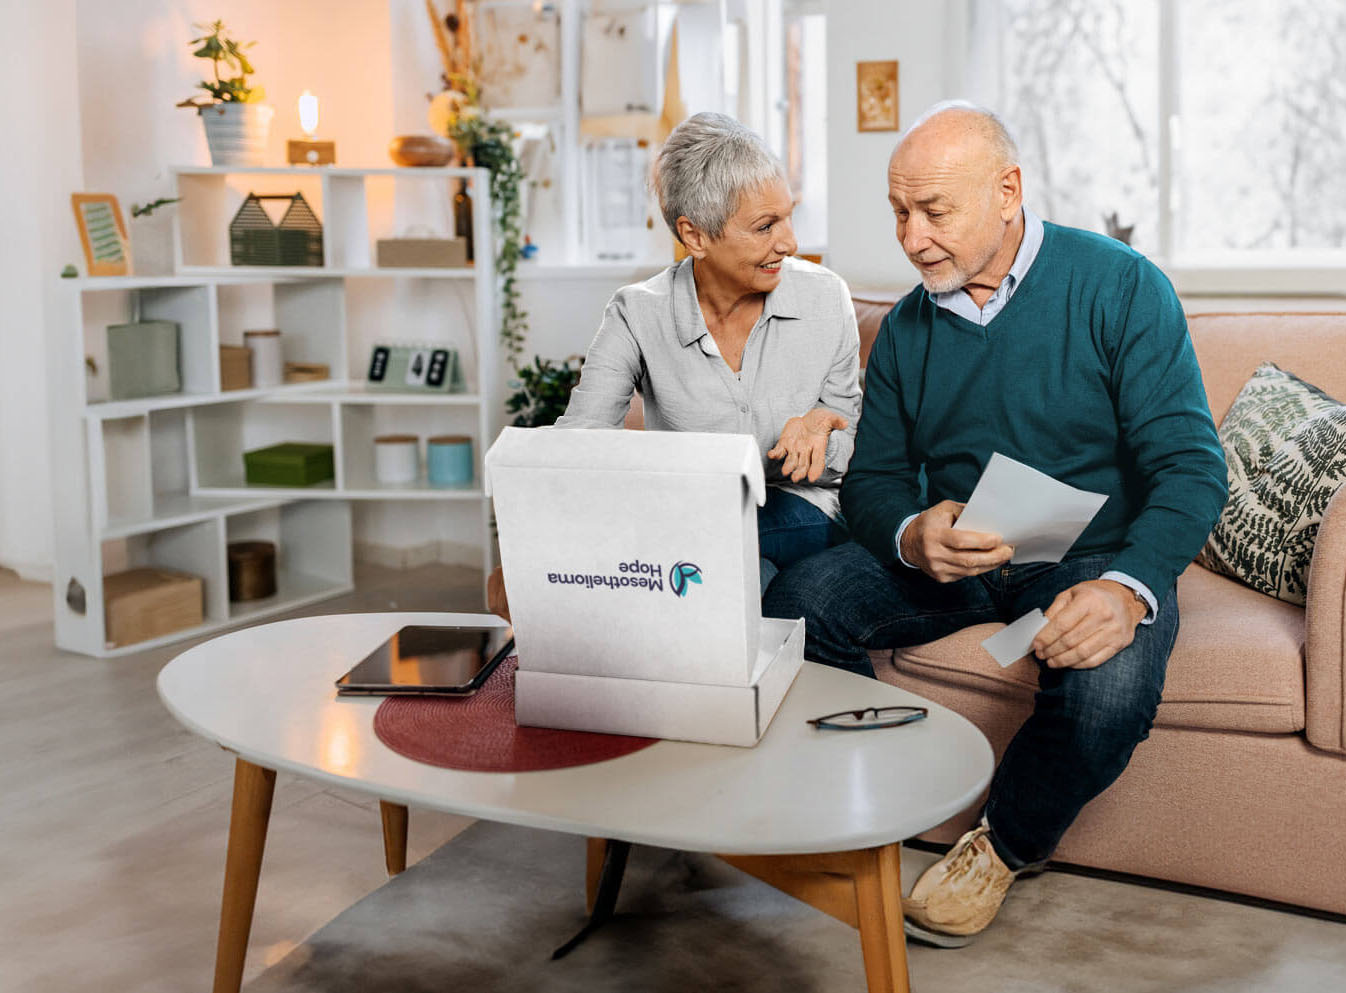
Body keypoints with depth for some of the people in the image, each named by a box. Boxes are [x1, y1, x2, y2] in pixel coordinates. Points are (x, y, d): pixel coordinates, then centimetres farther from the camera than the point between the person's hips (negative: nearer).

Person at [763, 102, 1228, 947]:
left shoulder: (1119, 287, -10)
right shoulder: (906, 328, 6)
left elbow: (1190, 464, -16)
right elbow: (874, 478, 7)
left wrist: (1129, 587, -35)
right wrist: (911, 536, -20)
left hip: (1093, 557, -4)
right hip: (947, 560, 4)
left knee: (1110, 689, -35)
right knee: (794, 604, -20)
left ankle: (1007, 845, -1)